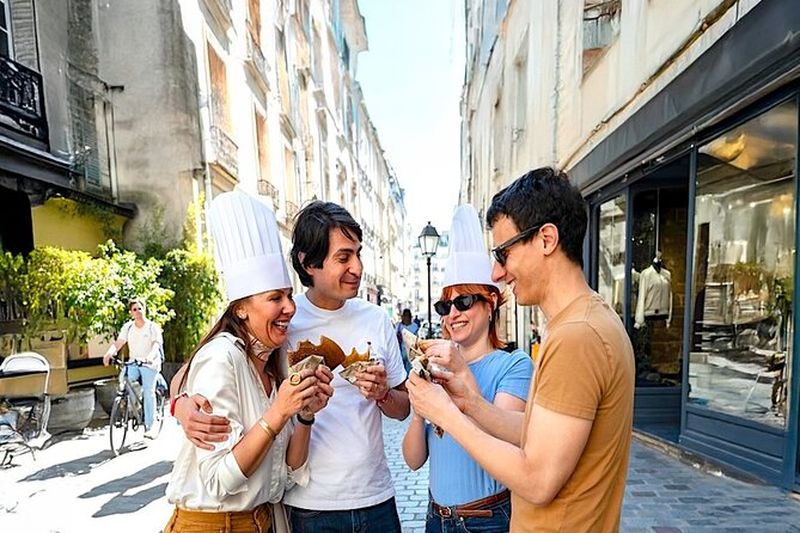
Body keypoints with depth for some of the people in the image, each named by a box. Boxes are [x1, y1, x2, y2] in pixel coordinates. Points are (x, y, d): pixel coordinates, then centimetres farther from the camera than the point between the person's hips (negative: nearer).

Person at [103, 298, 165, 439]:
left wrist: (150, 356, -38)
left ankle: (150, 426, -3)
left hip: (150, 364, -4)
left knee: (148, 393, -9)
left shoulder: (153, 327, -4)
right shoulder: (128, 327, 7)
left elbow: (156, 345, -17)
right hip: (133, 363, 4)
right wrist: (109, 353, -25)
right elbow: (118, 343, -4)